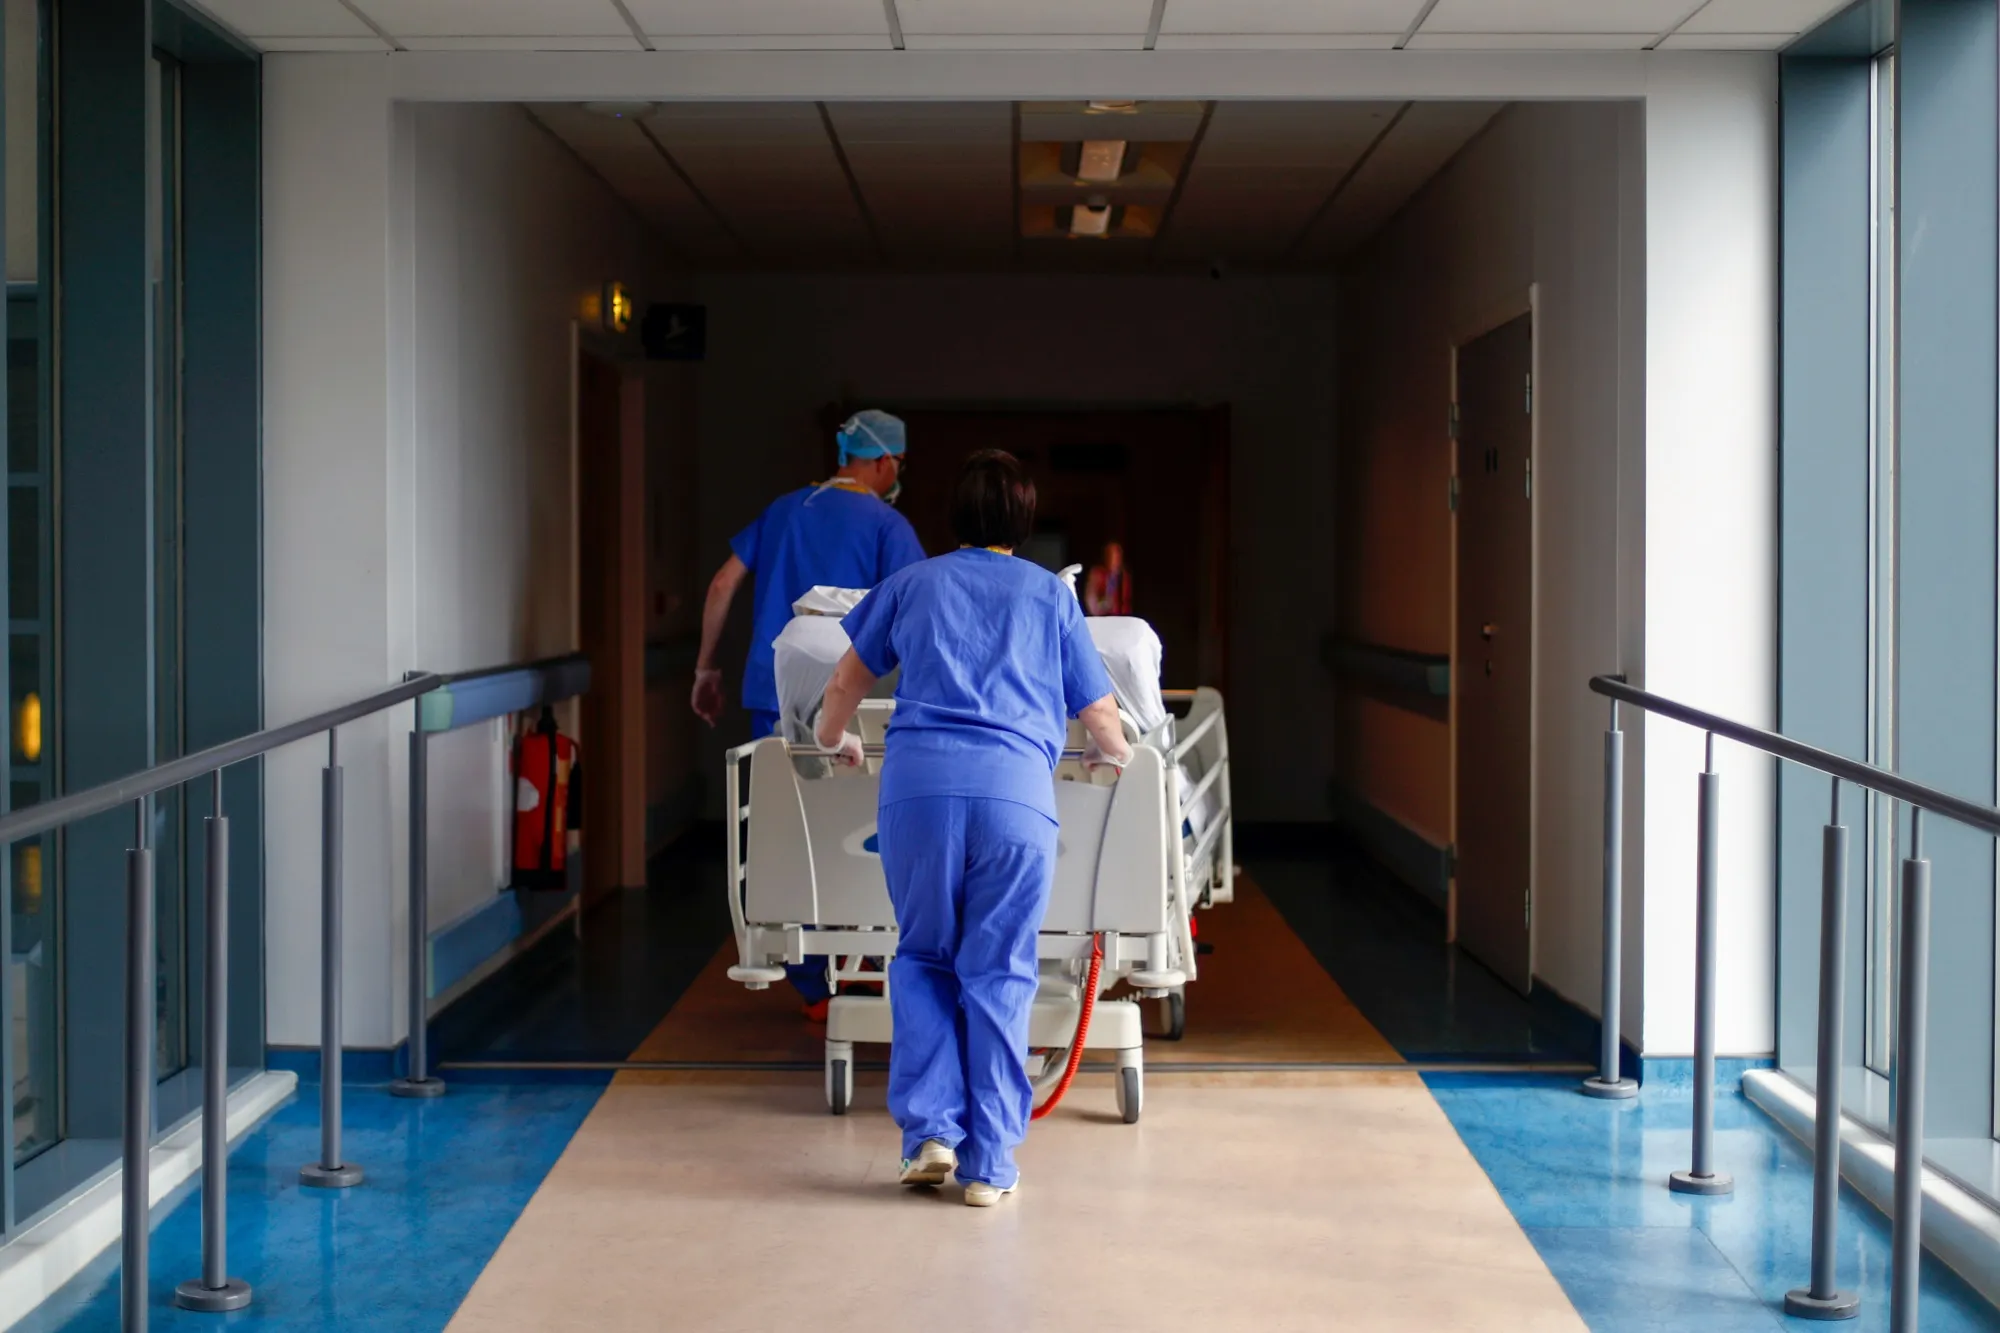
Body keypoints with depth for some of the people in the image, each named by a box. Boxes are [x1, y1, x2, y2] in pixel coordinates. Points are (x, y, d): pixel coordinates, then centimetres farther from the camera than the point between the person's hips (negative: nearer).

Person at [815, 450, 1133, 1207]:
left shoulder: (913, 584, 21)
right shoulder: (1050, 596, 19)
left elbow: (848, 681, 31)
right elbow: (1100, 717, 20)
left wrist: (833, 739, 51)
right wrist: (1112, 755, 43)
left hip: (918, 781, 1)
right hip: (1015, 790, -1)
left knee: (923, 959, 16)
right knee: (998, 976, 5)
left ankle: (931, 1131, 6)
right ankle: (989, 1164, 6)